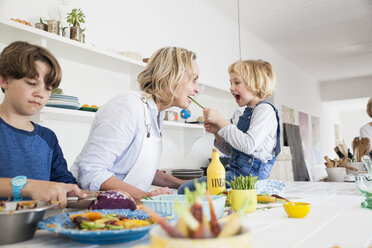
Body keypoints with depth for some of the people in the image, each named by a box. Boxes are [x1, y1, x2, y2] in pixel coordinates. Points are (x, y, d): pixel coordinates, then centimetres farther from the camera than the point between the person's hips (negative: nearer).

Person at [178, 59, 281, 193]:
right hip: (235, 171, 10)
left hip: (249, 174, -10)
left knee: (185, 190, -19)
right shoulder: (248, 113, 19)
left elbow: (249, 145, -23)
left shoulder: (265, 110, -8)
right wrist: (217, 132, 4)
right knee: (184, 188, 5)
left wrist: (221, 121, -18)